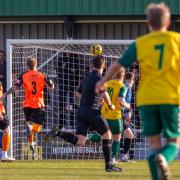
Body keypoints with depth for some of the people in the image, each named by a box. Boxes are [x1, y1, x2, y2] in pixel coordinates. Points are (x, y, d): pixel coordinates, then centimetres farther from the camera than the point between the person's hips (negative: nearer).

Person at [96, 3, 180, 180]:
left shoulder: (139, 43, 4)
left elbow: (118, 64, 8)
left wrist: (103, 81, 23)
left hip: (146, 99, 1)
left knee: (154, 144, 9)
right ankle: (164, 158, -29)